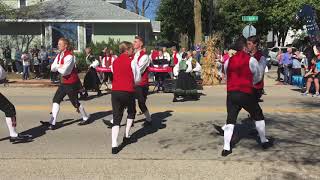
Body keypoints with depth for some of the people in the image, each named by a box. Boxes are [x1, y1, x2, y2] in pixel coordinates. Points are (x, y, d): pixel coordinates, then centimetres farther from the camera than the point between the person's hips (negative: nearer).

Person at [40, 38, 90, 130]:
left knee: (75, 102, 3)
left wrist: (57, 67, -4)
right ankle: (52, 122, 1)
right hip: (64, 82, 9)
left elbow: (64, 71, -23)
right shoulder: (59, 55, 9)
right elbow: (52, 68, 4)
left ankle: (85, 118, 24)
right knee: (56, 99, 1)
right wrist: (59, 66, -15)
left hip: (72, 83, -9)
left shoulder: (69, 56, -19)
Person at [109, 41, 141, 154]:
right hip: (128, 91, -3)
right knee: (131, 113, 24)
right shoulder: (131, 61, -3)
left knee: (116, 118, 3)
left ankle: (114, 145, -9)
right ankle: (127, 136, 26)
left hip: (115, 91, 4)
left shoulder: (115, 62, 12)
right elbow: (138, 78, 1)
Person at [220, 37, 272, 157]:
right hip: (246, 93, -3)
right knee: (258, 116, 18)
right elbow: (258, 76, 8)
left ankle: (226, 148, 3)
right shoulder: (251, 60, -3)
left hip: (231, 93, 3)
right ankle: (264, 141, 30)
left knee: (230, 120, 8)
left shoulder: (228, 61, 8)